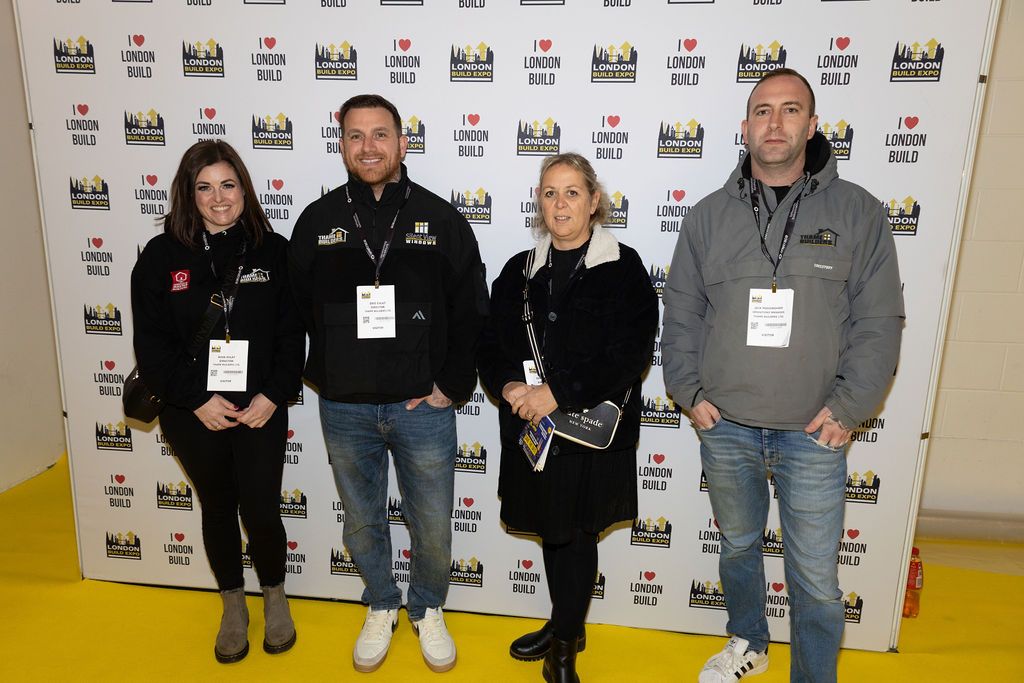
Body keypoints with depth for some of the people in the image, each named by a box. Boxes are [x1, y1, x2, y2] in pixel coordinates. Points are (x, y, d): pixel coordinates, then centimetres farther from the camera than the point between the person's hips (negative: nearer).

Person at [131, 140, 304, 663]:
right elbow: (152, 342, -4)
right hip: (193, 414, 1)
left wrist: (274, 394, -13)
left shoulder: (273, 251, -2)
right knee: (217, 508, 17)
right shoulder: (161, 256, -2)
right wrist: (197, 400, -13)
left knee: (261, 510, 3)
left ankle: (275, 595, 33)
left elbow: (292, 333, -3)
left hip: (260, 409, -1)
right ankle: (233, 604, 39)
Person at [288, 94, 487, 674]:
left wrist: (452, 384, -6)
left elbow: (472, 311, -2)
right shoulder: (318, 220, 1)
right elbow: (296, 307, 7)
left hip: (422, 406, -1)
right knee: (362, 522, 19)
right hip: (344, 409, 2)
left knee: (433, 527, 12)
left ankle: (429, 610, 40)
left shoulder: (440, 219, -4)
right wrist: (322, 378, 3)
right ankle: (381, 608, 44)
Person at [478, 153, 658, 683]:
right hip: (530, 427, 4)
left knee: (576, 535, 10)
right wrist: (509, 386, -13)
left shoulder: (623, 268, -6)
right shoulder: (520, 271, 8)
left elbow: (630, 352, -15)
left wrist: (557, 393, -21)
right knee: (551, 531, 17)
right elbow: (491, 342, 7)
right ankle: (566, 627, 39)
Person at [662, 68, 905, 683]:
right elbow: (681, 313, 5)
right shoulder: (710, 215, 3)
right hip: (725, 426, 3)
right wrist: (690, 392, -2)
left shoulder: (857, 211, -2)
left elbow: (880, 321, -3)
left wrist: (848, 407, -9)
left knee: (816, 580, 7)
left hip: (814, 432, -2)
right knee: (738, 547, 22)